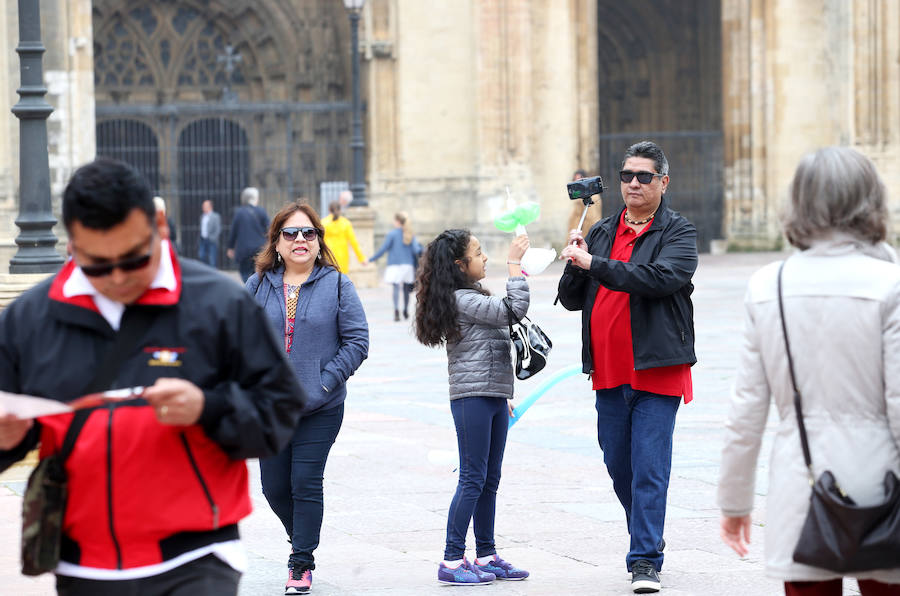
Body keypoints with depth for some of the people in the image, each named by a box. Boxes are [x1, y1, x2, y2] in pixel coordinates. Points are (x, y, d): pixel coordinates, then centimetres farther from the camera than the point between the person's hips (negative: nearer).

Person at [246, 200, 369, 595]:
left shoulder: (337, 285, -2)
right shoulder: (259, 285, 4)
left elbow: (357, 340, -4)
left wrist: (324, 382, -12)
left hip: (320, 407, -3)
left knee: (306, 484, -3)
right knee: (274, 486, 9)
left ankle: (302, 563, 11)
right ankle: (301, 539, 36)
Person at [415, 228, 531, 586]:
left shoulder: (473, 298, 18)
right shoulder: (462, 300, -14)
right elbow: (515, 309, -22)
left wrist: (503, 395, 23)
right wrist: (514, 264, -15)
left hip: (493, 397, 10)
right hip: (472, 398, -10)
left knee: (489, 481, 11)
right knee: (472, 479, -8)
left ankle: (486, 556, 17)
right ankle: (452, 561, -6)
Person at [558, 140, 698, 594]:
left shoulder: (678, 233, -2)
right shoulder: (601, 233, 14)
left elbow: (661, 277, -22)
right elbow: (571, 299, 13)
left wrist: (593, 264, -21)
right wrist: (576, 264, -8)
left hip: (656, 370, -5)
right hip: (608, 372, 5)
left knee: (649, 469, -8)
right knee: (619, 467, 12)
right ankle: (647, 537, 31)